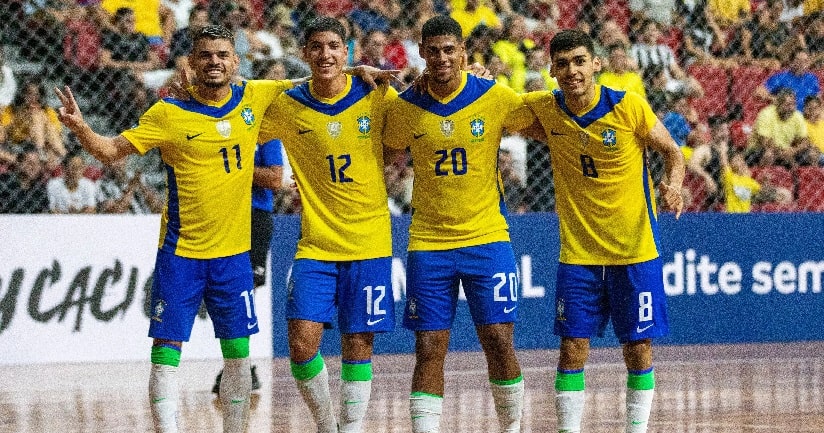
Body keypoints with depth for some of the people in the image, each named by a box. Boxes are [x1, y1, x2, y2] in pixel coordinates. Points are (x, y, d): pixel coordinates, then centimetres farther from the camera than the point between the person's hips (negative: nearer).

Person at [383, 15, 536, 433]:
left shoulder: (494, 97, -5)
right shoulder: (406, 107, -1)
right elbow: (384, 148, 16)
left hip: (487, 238, -1)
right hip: (427, 243, 1)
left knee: (498, 341, -3)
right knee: (429, 348, -1)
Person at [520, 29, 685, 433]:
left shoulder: (629, 107, -11)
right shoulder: (544, 109, -4)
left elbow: (672, 152, 1)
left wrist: (673, 186, -19)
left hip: (635, 249, -2)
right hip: (577, 252, 2)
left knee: (638, 348, 3)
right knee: (572, 349, -3)